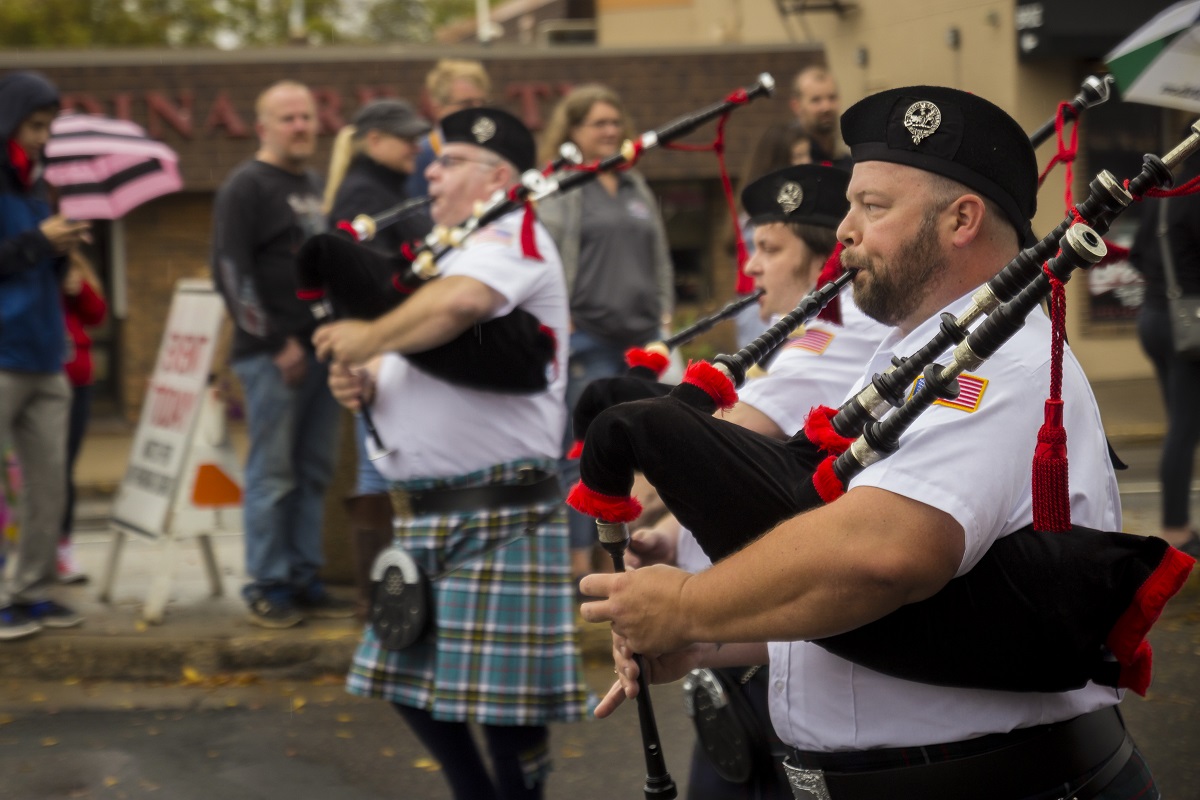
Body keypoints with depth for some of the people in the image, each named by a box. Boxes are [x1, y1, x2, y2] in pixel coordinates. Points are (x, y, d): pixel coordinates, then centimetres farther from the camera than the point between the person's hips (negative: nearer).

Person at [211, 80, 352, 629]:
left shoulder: (317, 187, 18)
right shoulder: (246, 187, -5)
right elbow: (231, 273, -12)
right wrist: (276, 343, -14)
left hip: (321, 350, 7)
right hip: (272, 355, -7)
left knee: (314, 472, 9)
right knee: (271, 474, -4)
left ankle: (304, 579, 15)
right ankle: (267, 587, 3)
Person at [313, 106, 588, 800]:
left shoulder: (515, 237, -10)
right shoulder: (446, 252, 20)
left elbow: (456, 303, -32)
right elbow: (405, 369, 22)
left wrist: (368, 337, -17)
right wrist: (360, 379, -1)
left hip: (500, 514, -10)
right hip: (425, 509, 10)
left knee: (506, 696, -4)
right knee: (414, 681, 15)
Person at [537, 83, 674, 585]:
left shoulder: (636, 187, 19)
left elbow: (660, 257, 23)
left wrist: (665, 314, 13)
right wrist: (558, 321, -15)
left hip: (642, 337, 6)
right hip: (588, 340, -6)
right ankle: (579, 560, 2)